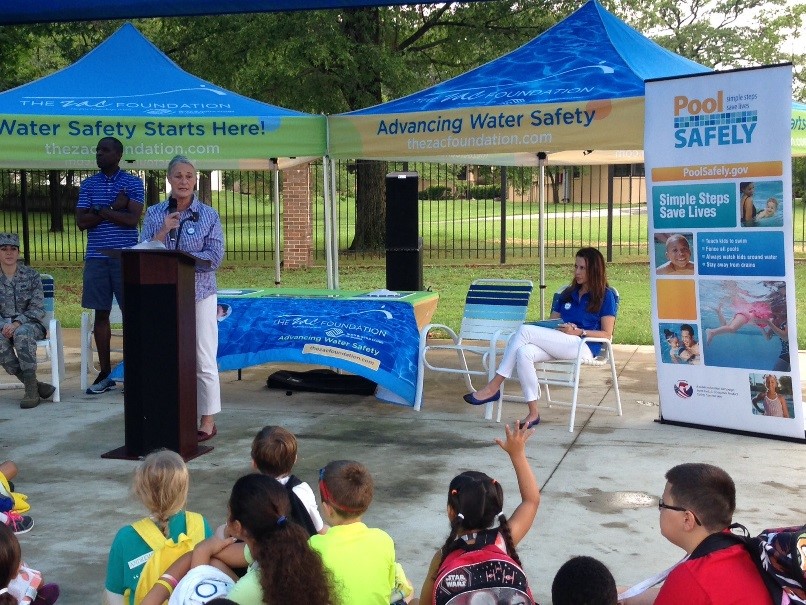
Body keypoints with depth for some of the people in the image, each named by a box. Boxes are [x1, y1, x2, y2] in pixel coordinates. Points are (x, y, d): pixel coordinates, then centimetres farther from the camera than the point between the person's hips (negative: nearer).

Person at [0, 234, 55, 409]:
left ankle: (31, 389, -32)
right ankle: (36, 386, -27)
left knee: (22, 333, -39)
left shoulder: (31, 275, 1)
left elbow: (37, 308, -5)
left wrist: (17, 323, -21)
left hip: (30, 324, -2)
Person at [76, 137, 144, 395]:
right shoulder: (88, 184, 11)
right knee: (101, 314, 6)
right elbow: (81, 221, 0)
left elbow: (133, 219, -10)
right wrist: (114, 208, -8)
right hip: (96, 257, 3)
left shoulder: (133, 183, 2)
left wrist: (99, 211, -7)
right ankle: (105, 372, 14)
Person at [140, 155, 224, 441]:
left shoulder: (208, 215, 0)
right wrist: (163, 230, -13)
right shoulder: (155, 214, 7)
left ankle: (208, 421, 10)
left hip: (200, 294, -2)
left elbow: (215, 257, -8)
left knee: (204, 359, 2)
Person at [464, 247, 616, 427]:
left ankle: (493, 387, -25)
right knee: (523, 353, -29)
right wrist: (541, 327, 1)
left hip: (584, 347, -6)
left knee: (524, 330, -25)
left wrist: (578, 331, -12)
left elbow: (607, 334, 1)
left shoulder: (605, 296, 9)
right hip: (558, 344, 6)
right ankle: (533, 412, -30)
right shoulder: (568, 294, 28)